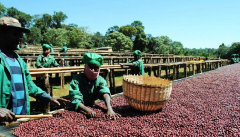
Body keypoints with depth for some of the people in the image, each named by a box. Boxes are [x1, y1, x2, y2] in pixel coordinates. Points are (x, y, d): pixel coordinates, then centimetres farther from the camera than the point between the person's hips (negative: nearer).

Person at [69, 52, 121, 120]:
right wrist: (87, 110, -39)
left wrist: (109, 109, -44)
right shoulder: (76, 80, -13)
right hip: (80, 110, 0)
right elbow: (75, 100, -21)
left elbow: (105, 93, -26)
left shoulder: (100, 80, -7)